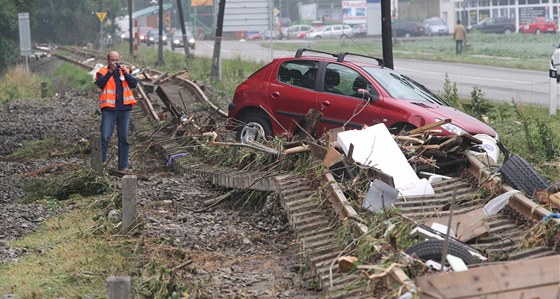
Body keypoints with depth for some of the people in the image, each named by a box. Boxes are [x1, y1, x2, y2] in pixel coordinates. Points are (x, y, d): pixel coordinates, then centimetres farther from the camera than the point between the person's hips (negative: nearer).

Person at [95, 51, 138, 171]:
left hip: (124, 108, 3)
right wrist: (110, 72, -20)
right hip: (109, 108, -3)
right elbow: (100, 84, -15)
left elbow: (134, 84, 0)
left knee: (124, 138, 7)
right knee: (105, 137, -8)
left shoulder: (125, 70, 12)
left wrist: (125, 73, -11)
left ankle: (123, 165, 13)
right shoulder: (103, 72, 3)